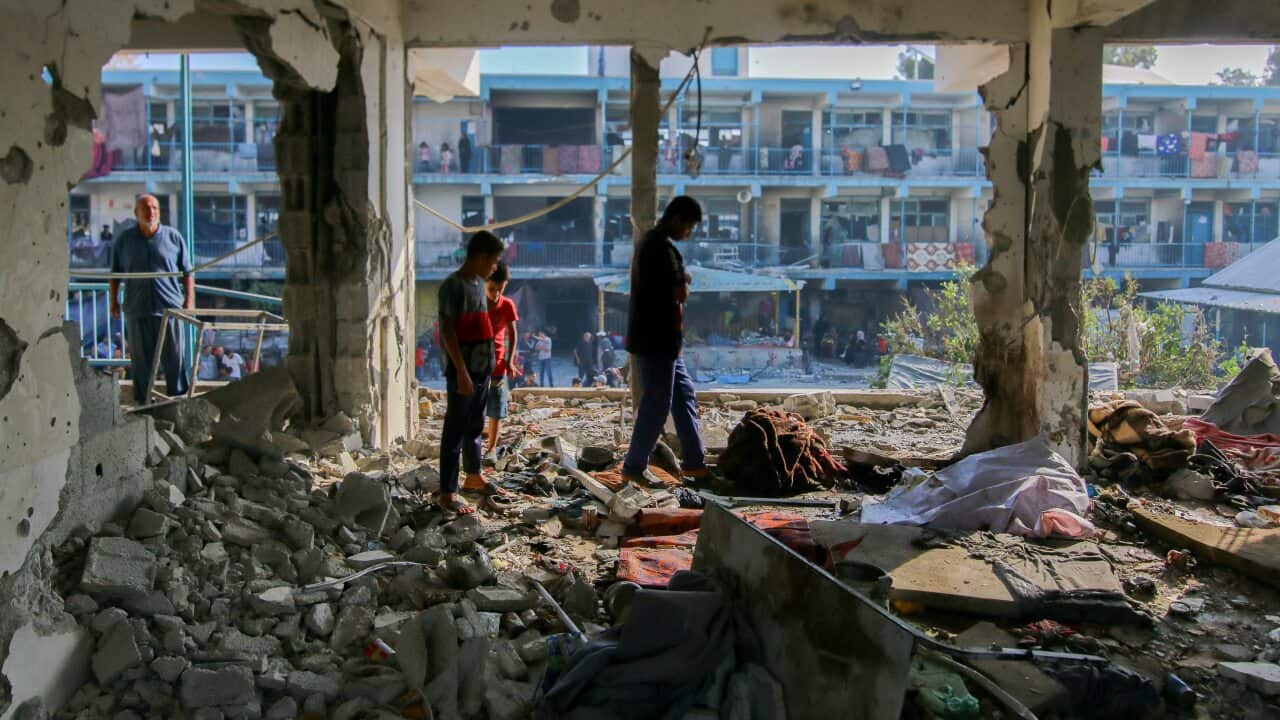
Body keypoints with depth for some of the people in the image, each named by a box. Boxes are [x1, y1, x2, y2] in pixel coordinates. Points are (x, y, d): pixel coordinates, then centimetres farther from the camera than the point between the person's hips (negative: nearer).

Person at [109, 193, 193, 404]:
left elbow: (187, 272, 7)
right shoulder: (124, 240, 9)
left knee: (173, 357, 2)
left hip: (169, 307, -1)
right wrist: (113, 300, 11)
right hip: (136, 309, 1)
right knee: (141, 358, 6)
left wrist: (189, 300, 1)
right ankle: (143, 402, 13)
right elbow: (114, 273, 15)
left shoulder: (173, 237, 5)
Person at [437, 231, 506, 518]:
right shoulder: (453, 285, -13)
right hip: (462, 371, -8)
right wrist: (461, 370, -21)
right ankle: (447, 493, -1)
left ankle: (473, 475, 33)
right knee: (455, 430, -5)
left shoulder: (479, 284, 13)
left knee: (475, 426, 19)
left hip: (482, 368, 8)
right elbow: (447, 330, -17)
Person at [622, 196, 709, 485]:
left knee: (684, 396, 14)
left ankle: (694, 463, 20)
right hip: (656, 341, -10)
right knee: (656, 405, -3)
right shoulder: (663, 248, -18)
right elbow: (681, 293, -21)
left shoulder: (649, 242, 15)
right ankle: (634, 468, 7)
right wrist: (684, 281, -1)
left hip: (662, 340, 10)